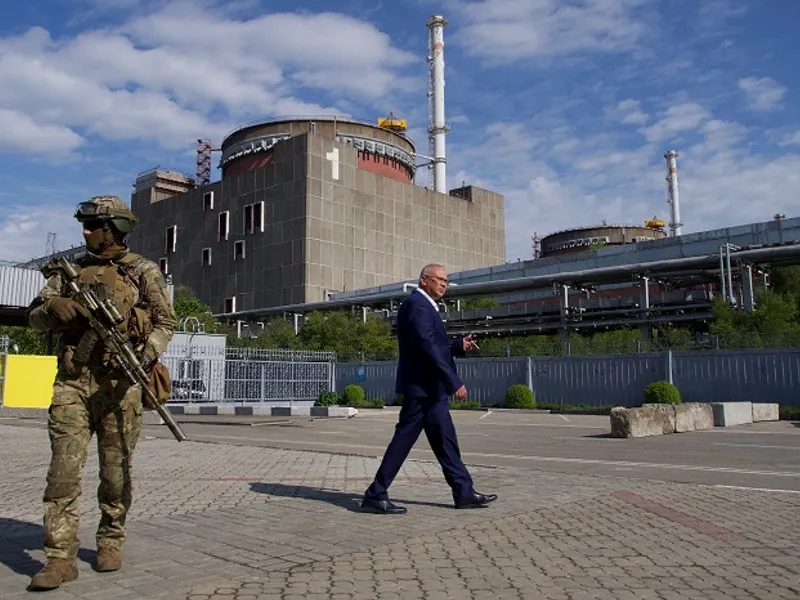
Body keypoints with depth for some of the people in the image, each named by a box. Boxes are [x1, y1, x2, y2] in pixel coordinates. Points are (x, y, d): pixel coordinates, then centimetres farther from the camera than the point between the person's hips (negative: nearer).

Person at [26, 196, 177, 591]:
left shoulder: (143, 272, 4)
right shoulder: (70, 271, 15)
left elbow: (166, 321, 1)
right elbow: (35, 317, 15)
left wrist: (149, 353, -18)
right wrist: (53, 308, -9)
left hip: (118, 384, -2)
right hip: (71, 383, 3)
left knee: (116, 472, 6)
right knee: (63, 470, -5)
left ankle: (111, 542, 24)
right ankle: (60, 558, 0)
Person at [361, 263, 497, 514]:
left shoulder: (424, 305, 19)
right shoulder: (417, 304, -14)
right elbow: (427, 346, -23)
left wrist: (459, 345, 7)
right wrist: (454, 382, -22)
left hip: (430, 387, 11)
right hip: (422, 387, -10)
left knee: (444, 440, 12)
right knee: (404, 438, -4)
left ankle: (465, 493, 18)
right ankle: (376, 494, 4)